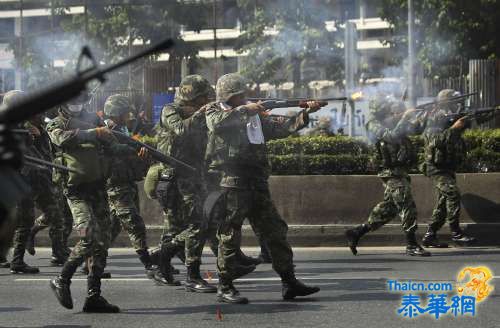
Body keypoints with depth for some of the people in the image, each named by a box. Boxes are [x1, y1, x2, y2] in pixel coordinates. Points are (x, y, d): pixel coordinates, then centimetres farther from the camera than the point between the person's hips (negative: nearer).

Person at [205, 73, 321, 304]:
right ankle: (225, 287, 3)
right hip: (231, 184, -6)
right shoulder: (215, 113, 3)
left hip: (257, 185, 6)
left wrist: (306, 114, 3)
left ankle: (289, 282, 11)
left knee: (276, 232, 6)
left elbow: (281, 128, 14)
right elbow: (217, 123, -20)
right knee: (230, 234, -4)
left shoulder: (254, 116, 19)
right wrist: (244, 109, -21)